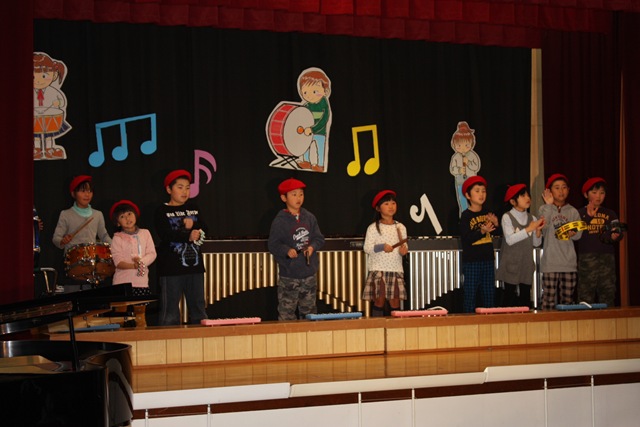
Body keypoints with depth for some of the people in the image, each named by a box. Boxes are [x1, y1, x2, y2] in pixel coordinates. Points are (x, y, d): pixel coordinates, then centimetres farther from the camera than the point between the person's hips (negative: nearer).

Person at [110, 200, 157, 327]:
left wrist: (142, 261, -17)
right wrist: (134, 266, -24)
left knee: (140, 314, 8)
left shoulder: (145, 233, 9)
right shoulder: (117, 238, 0)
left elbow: (152, 254, 1)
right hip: (123, 282, -2)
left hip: (141, 281, 3)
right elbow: (118, 262, -10)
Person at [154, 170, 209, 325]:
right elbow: (165, 234, -17)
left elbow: (204, 229, 4)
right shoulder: (162, 212, -1)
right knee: (170, 309, -3)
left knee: (198, 307, 10)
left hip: (194, 265, 5)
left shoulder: (193, 208, 15)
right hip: (171, 267, -5)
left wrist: (193, 225, -16)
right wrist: (188, 237, -27)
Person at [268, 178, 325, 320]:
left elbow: (319, 239, 9)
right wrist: (287, 251, -25)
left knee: (309, 311, 13)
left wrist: (312, 247, -11)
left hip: (309, 273, 4)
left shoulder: (309, 218, 6)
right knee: (286, 312, -2)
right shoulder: (280, 221, -7)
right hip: (288, 276, -4)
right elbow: (273, 245, -8)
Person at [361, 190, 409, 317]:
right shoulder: (373, 228, -1)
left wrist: (404, 250, -6)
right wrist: (382, 247, -20)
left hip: (396, 270, 3)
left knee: (395, 302, 2)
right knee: (379, 301, -4)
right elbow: (367, 248, -5)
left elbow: (404, 246, 16)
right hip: (378, 270, -3)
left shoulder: (400, 227, 11)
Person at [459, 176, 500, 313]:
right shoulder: (466, 215, -8)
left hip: (488, 260, 5)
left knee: (489, 294, 10)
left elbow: (497, 233, 11)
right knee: (470, 294, 0)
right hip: (471, 261, -5)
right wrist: (482, 231, -25)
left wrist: (496, 224, -8)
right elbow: (466, 239, -16)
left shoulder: (487, 213, 9)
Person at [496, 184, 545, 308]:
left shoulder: (532, 218, 8)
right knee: (509, 296, -4)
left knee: (525, 296, 7)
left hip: (527, 264, 5)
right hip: (511, 264, -5)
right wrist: (529, 229, -19)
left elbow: (536, 243, 9)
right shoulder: (507, 217, -6)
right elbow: (510, 239, -18)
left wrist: (538, 231, -10)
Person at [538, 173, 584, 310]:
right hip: (550, 262, -3)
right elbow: (542, 227, -14)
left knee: (567, 300, 4)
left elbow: (579, 235, 5)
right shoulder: (544, 209, 5)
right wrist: (549, 205, -15)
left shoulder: (573, 211, 13)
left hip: (569, 262, 3)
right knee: (549, 300, -6)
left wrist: (572, 234, -18)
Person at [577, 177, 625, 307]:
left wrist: (615, 236, -14)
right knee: (586, 295, -3)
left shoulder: (610, 214, 14)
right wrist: (588, 217, -12)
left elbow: (619, 232, 7)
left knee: (608, 294, 2)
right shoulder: (580, 213, 6)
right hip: (587, 258, -2)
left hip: (607, 257, 2)